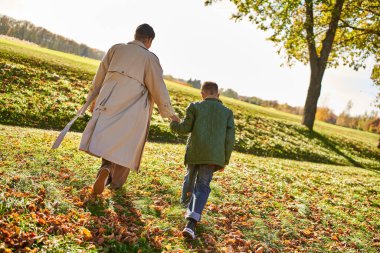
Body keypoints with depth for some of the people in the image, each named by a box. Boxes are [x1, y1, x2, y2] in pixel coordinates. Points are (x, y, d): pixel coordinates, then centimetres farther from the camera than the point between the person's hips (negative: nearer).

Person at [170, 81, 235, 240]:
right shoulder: (227, 112, 8)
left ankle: (186, 203, 48)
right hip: (213, 156, 0)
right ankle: (191, 222, -13)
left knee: (190, 178, 24)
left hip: (194, 153, 0)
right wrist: (225, 160, 11)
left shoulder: (195, 107, 2)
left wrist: (174, 124, 21)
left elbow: (185, 128, -1)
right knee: (203, 186, 1)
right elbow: (230, 138, 4)